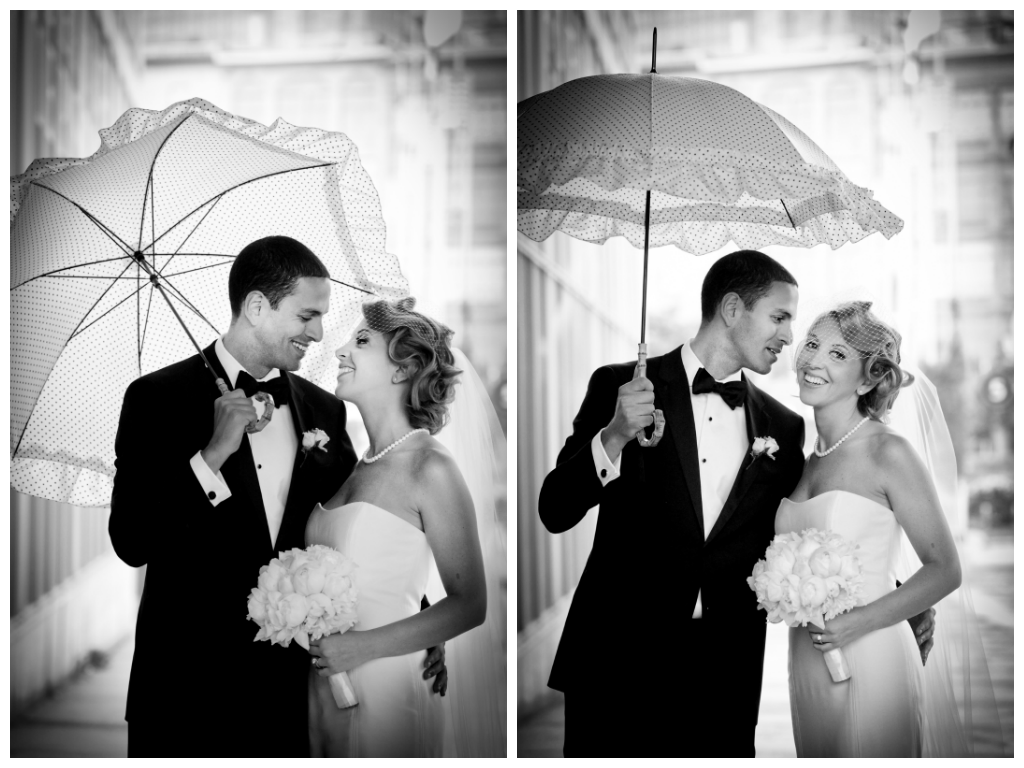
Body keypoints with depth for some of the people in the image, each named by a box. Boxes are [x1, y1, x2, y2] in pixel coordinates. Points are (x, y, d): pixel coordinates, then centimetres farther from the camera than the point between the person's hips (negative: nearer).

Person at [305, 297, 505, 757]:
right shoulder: (355, 465, 8)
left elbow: (468, 605, -12)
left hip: (383, 691, -6)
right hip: (322, 687, 6)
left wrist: (363, 646, -16)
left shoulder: (430, 467, -11)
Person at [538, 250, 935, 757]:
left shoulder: (782, 427, 8)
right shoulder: (620, 388, 0)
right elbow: (555, 512, -3)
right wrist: (614, 436, -19)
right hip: (619, 663, -2)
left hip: (724, 680, 3)